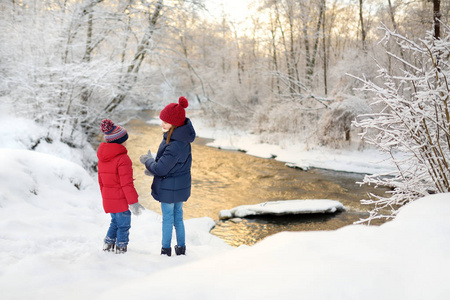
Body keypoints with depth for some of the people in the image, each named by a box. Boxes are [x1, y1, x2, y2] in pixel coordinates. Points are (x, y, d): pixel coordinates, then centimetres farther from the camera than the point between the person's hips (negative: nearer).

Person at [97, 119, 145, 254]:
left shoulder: (102, 158, 5)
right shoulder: (123, 159, -21)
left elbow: (101, 180, 14)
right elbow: (127, 183, -21)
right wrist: (133, 202, -15)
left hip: (108, 199, 8)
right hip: (121, 200, -7)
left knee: (115, 222, 25)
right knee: (124, 225, 9)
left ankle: (108, 245, 26)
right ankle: (121, 249, 18)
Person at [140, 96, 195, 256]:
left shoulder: (174, 145, -32)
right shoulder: (182, 138, -2)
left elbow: (160, 169, -26)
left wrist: (147, 160, -7)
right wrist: (152, 162, 4)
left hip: (168, 188, -9)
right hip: (181, 186, 9)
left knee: (167, 219, 9)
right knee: (178, 217, 20)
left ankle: (166, 249, 25)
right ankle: (181, 247, 32)